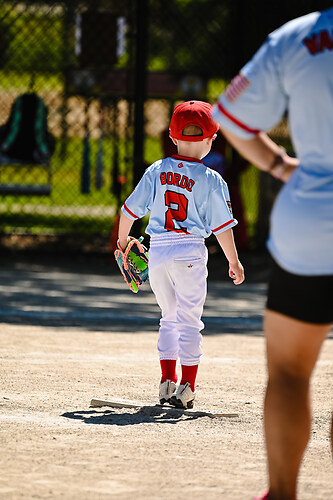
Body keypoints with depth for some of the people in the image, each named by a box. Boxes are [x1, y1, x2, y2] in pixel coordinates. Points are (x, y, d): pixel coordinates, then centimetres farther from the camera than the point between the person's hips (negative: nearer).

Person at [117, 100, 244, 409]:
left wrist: (122, 239, 24)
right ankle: (186, 388, -1)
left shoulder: (156, 171, 2)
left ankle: (167, 382, 15)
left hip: (157, 253, 3)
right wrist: (234, 262, 7)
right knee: (189, 320, 4)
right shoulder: (211, 180, -6)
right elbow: (221, 227, -5)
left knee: (169, 317, 18)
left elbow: (130, 209, 6)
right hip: (190, 253, -3)